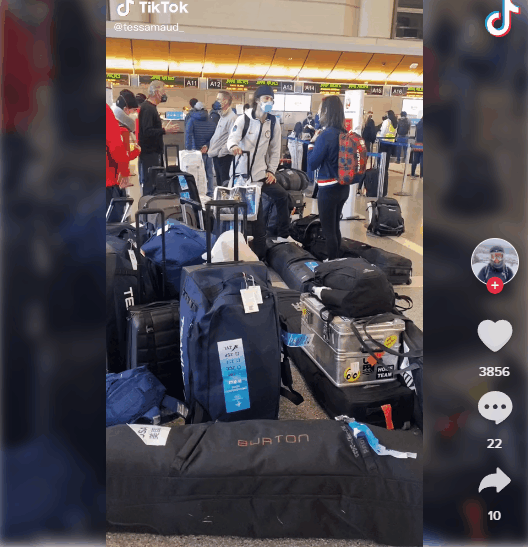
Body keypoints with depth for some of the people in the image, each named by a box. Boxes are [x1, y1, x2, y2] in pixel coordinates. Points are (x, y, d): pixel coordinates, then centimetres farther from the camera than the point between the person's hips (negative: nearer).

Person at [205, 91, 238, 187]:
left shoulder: (232, 117, -14)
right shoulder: (222, 117, 17)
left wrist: (221, 152, -19)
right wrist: (208, 147, 14)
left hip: (224, 157, -9)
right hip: (216, 156, 9)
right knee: (219, 183, 15)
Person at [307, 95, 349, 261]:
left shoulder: (325, 135, -18)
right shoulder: (344, 133, 4)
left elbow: (312, 165, -13)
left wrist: (312, 142, -4)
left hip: (328, 189, -8)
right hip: (343, 186, 8)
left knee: (328, 231, 4)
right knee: (335, 227, 20)